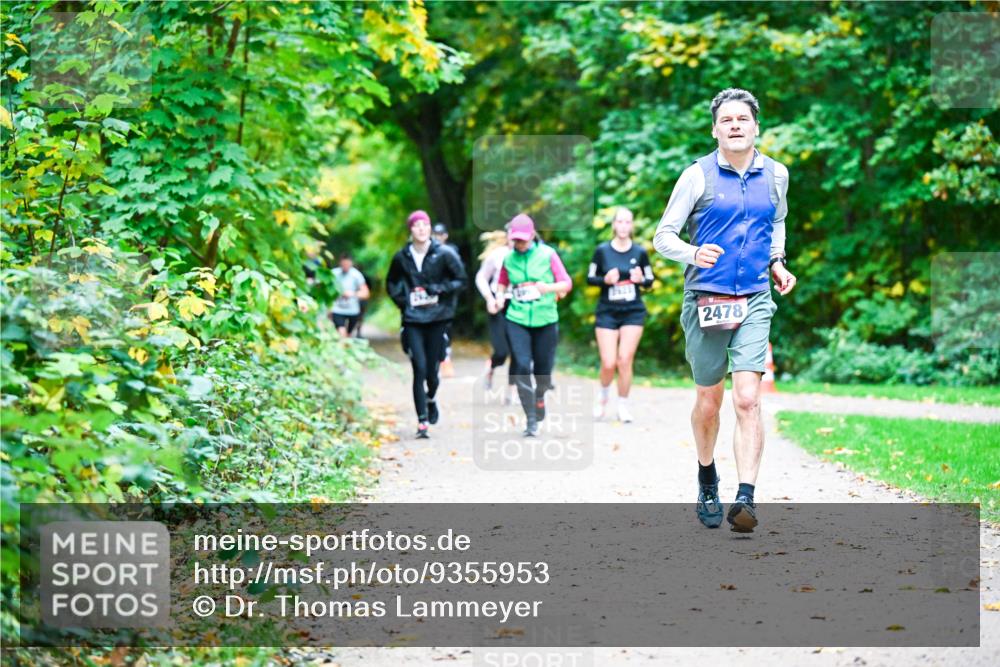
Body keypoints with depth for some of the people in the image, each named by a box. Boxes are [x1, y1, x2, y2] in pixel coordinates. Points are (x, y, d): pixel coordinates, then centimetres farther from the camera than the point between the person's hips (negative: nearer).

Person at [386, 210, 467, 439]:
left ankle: (431, 399, 39)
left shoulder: (443, 255, -3)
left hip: (437, 319, 0)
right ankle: (422, 422, -6)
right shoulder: (401, 257, 3)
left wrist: (439, 289, -12)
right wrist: (402, 300, 2)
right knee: (419, 369, -9)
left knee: (432, 369, 4)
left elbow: (461, 280, 3)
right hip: (412, 320, 0)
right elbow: (391, 284, 19)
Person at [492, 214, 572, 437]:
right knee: (522, 366, -12)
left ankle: (540, 395, 43)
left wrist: (549, 287, -21)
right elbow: (502, 282, 20)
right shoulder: (508, 258, 3)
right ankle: (530, 419, -5)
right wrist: (499, 298, 0)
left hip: (545, 320, -1)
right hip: (517, 320, 1)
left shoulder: (547, 254, -4)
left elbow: (566, 283, -2)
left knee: (543, 368, 6)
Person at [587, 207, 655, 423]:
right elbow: (590, 278, 4)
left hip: (633, 312, 0)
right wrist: (605, 279, -15)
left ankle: (623, 405, 7)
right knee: (608, 363, -6)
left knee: (625, 360, -9)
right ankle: (603, 394, 26)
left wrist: (640, 279, -14)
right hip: (607, 312, 0)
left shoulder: (640, 252, 1)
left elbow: (650, 281, 8)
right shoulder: (602, 251, -2)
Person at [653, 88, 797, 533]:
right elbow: (663, 236, -3)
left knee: (748, 400, -13)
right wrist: (693, 255, -24)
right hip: (706, 300, -1)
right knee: (709, 401, 10)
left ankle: (745, 499, -18)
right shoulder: (698, 175, -4)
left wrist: (777, 262, 10)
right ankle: (706, 478, 36)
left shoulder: (775, 174, 7)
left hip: (754, 302, 1)